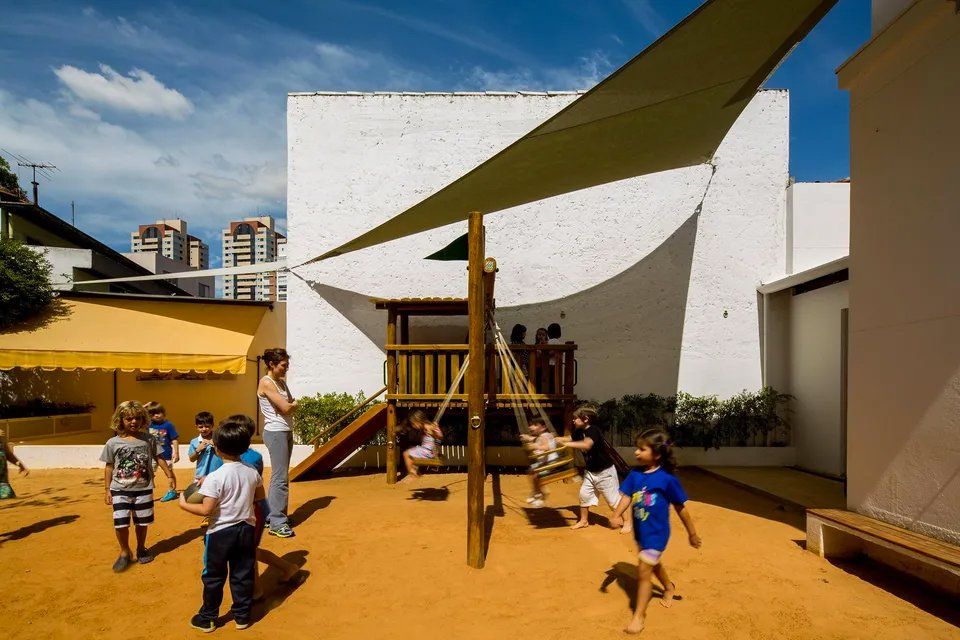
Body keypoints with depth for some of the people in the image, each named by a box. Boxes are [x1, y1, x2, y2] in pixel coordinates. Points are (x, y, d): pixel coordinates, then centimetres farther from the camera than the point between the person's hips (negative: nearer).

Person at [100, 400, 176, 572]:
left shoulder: (148, 439, -2)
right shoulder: (113, 443, -4)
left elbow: (159, 458, 6)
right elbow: (109, 467, 4)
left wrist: (170, 476, 5)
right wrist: (107, 489, 4)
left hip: (144, 489, 1)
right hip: (120, 490, -1)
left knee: (142, 522, 12)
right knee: (120, 523, -9)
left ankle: (141, 549, 35)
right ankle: (124, 552, 15)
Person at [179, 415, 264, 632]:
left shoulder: (215, 477, -20)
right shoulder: (252, 473, -4)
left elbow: (206, 510, -20)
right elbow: (260, 496, 11)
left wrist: (184, 504, -6)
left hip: (221, 532, -4)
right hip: (246, 529, 4)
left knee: (213, 576, 14)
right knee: (243, 575, 15)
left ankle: (208, 618, 27)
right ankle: (242, 616, 26)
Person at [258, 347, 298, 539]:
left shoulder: (281, 382, 14)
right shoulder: (266, 383, -13)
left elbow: (290, 406, 13)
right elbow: (286, 408, -18)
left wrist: (291, 405, -6)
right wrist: (294, 404, -1)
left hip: (286, 431, 9)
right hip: (275, 433, -9)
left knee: (279, 476, 15)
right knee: (280, 478, -8)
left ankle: (272, 515, 26)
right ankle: (277, 523, -3)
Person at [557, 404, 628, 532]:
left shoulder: (593, 430, -27)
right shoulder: (580, 431, 0)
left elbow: (586, 445, -45)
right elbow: (571, 439, 19)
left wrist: (566, 443, -44)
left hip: (605, 471, -8)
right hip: (590, 471, 8)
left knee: (614, 498, 2)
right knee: (584, 494, 9)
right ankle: (584, 521, 26)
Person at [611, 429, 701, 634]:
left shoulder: (667, 478, -21)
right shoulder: (634, 474, -7)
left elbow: (680, 508, -11)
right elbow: (626, 497, -9)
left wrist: (692, 533, -1)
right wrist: (617, 514, -29)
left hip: (657, 533, -6)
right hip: (640, 532, 6)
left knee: (643, 570, -5)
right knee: (654, 563, 27)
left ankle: (639, 615, 13)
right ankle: (669, 588, 57)